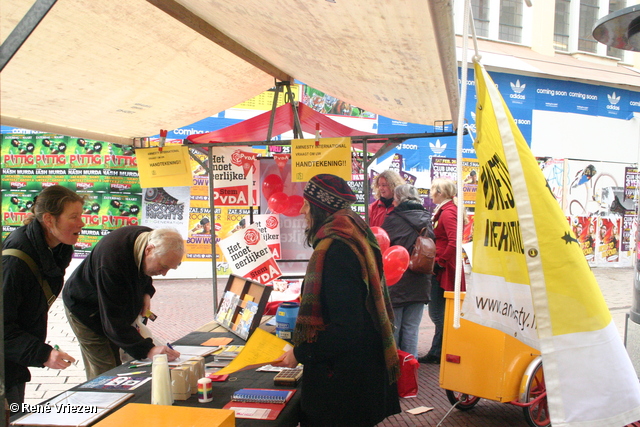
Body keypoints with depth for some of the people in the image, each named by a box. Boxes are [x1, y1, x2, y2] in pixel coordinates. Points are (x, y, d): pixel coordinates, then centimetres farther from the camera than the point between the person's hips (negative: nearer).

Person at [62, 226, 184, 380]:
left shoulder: (150, 238, -18)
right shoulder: (112, 259, -40)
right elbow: (113, 321, -37)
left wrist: (146, 292, -12)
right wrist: (147, 350, -44)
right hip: (85, 309, -7)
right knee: (104, 373, -8)